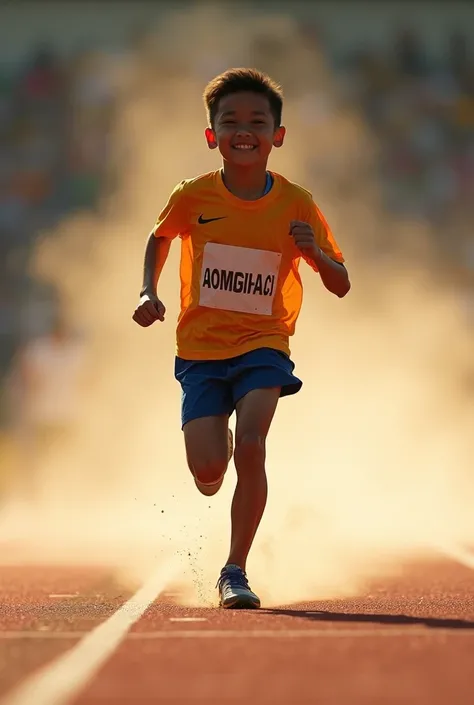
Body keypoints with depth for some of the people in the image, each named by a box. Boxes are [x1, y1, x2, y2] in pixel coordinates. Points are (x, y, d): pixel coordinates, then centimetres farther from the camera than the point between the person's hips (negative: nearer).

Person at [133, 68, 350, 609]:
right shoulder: (194, 197, -6)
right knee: (208, 473, -10)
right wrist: (148, 291, 0)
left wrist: (314, 252, -20)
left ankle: (235, 572, -9)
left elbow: (341, 286, 1)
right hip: (200, 348, 1)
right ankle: (219, 438, 31)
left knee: (250, 444, -24)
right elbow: (159, 237, 17)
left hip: (262, 346, -1)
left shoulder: (296, 204, -6)